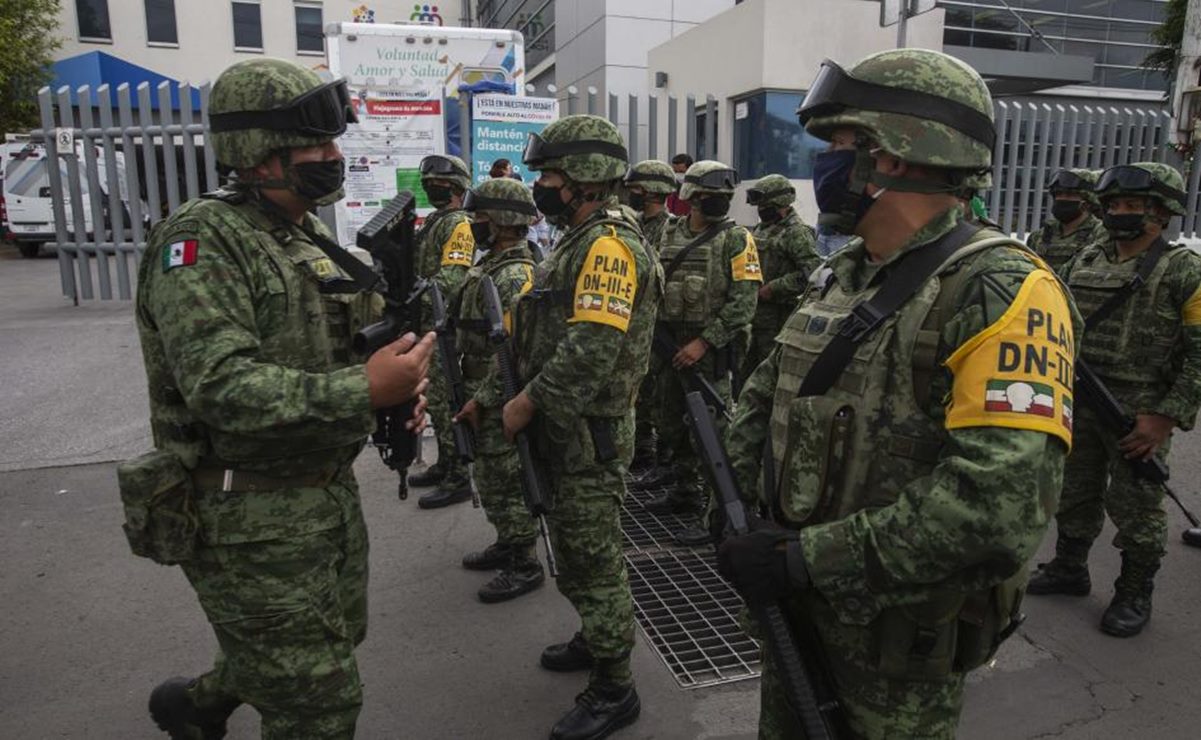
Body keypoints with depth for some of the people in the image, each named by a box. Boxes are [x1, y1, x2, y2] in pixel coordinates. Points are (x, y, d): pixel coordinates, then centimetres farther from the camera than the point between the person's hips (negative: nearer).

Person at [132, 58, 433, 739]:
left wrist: (399, 382, -6)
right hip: (252, 519, -8)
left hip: (332, 495, 9)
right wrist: (363, 392, -34)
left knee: (337, 641, 26)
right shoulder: (201, 241, -17)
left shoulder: (315, 242, 9)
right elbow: (221, 386, -28)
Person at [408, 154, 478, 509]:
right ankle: (444, 466, 28)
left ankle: (458, 480, 1)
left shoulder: (459, 224, -12)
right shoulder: (433, 221, 18)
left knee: (446, 402, -6)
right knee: (435, 399, 16)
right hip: (427, 324, 10)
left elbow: (450, 279, -24)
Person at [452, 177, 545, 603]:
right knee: (491, 477, 20)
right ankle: (507, 544, 35)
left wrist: (482, 399, -22)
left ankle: (524, 566, 13)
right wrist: (473, 394, 18)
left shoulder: (516, 276, -20)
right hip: (482, 393, 10)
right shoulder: (490, 266, 11)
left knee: (509, 482, 0)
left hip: (501, 401, -10)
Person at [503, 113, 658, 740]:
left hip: (590, 433, -10)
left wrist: (525, 403, -19)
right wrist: (494, 395, 14)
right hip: (565, 429, 10)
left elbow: (590, 350, -29)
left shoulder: (609, 244, -20)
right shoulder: (579, 240, 13)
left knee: (595, 559, 2)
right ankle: (596, 639, 43)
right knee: (574, 548, 23)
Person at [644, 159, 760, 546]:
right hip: (670, 346, 7)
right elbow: (655, 285, 18)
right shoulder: (670, 235, 10)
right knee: (673, 426, 17)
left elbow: (744, 301, -14)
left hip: (711, 350, -7)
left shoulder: (736, 239, -7)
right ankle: (685, 492, 34)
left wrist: (703, 342, -20)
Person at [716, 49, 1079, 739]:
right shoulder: (843, 275, 4)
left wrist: (809, 559, -27)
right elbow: (764, 397, 9)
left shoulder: (999, 292, -21)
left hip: (902, 637, -6)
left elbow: (1001, 508, -31)